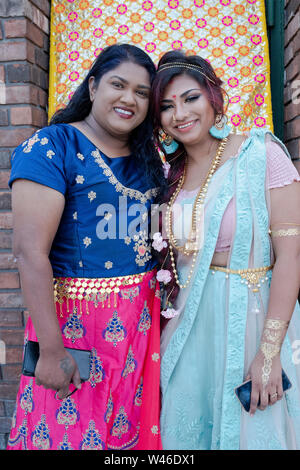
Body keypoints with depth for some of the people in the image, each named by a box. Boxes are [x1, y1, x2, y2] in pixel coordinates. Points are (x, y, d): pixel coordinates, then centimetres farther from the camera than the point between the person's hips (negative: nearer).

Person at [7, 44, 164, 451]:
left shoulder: (148, 160, 9)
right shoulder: (51, 147, -11)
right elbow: (30, 251, -17)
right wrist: (51, 350, -19)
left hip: (144, 319, 6)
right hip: (76, 320, -5)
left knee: (135, 429, 17)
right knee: (69, 430, 10)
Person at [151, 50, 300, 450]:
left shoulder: (261, 154, -11)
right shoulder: (169, 173, 5)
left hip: (250, 317, -4)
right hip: (187, 326, 5)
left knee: (251, 431, 13)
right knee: (188, 430, 18)